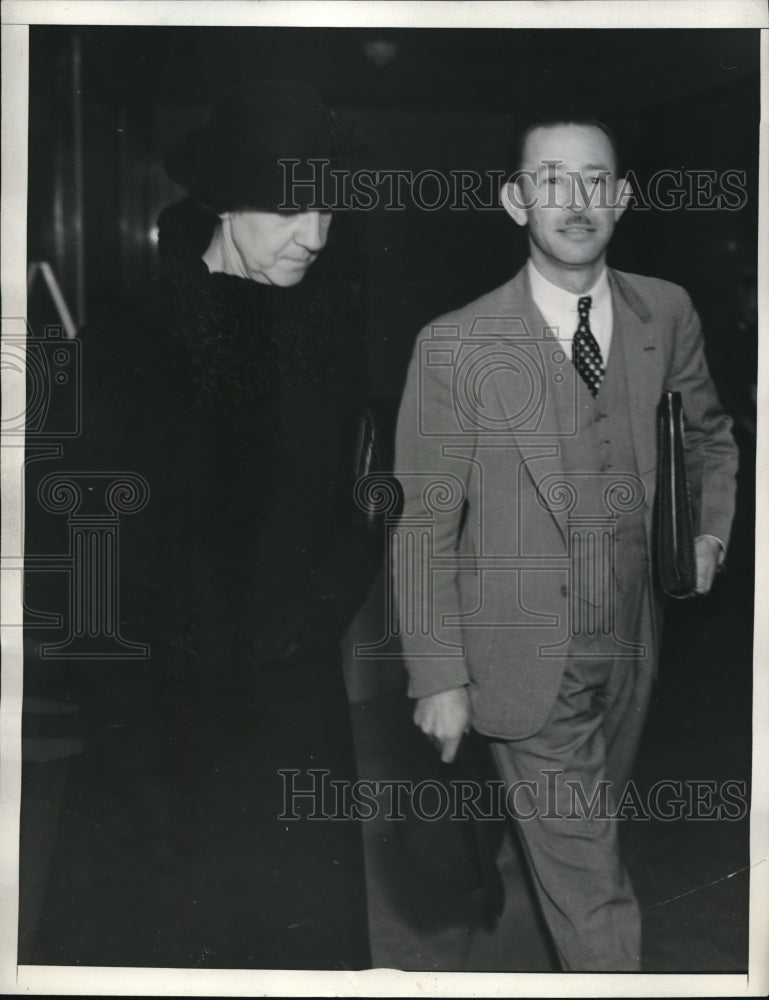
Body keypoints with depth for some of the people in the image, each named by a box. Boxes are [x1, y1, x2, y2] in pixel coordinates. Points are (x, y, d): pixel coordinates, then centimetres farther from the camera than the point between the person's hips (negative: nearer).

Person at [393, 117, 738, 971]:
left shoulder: (668, 315, -3)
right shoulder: (454, 348, -16)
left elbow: (707, 435, 17)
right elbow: (423, 525, -10)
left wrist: (710, 531, 6)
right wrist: (439, 678, -9)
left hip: (632, 644, 5)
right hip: (528, 659, -5)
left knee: (584, 831, 26)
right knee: (589, 882, 4)